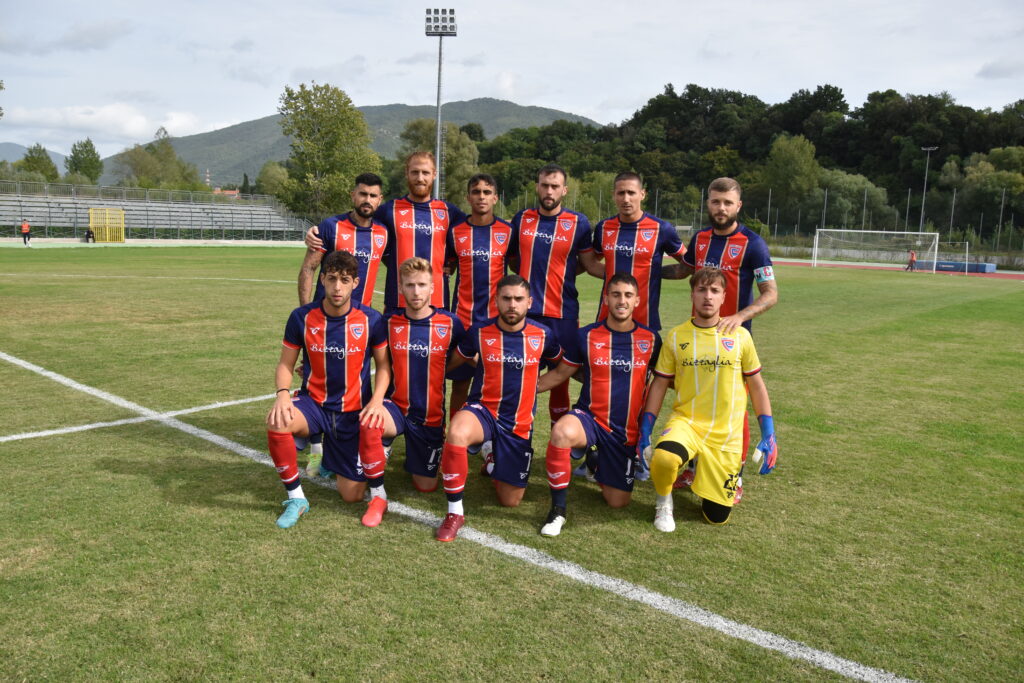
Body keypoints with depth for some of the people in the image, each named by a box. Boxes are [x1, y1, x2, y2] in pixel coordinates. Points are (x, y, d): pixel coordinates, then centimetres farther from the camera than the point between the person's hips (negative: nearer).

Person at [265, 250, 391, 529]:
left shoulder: (371, 319, -10)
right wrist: (282, 394, -22)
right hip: (313, 402, 1)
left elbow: (383, 365, 0)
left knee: (352, 495, -4)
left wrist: (377, 400, -18)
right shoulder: (301, 317, -8)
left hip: (354, 411, -1)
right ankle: (296, 498, -12)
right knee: (276, 423, -35)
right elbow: (285, 364, -1)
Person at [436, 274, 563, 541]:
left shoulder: (542, 336, -5)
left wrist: (534, 384, 9)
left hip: (519, 424, 2)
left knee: (510, 501, 10)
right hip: (482, 410, -2)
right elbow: (452, 363, 10)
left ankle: (493, 460, 43)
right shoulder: (479, 332, -6)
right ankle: (454, 513, -21)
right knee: (457, 432, -40)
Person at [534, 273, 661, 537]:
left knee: (618, 502, 5)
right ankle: (558, 509, -18)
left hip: (627, 432, 2)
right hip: (589, 418, -2)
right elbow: (561, 372, 6)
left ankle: (599, 464, 40)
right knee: (562, 432, -39)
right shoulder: (586, 336, -5)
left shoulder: (650, 339, -1)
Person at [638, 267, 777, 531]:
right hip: (686, 421, -1)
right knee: (663, 458, -37)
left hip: (727, 435, 1)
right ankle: (664, 503, -2)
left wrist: (769, 435, 2)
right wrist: (644, 433, -2)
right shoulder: (676, 336, -1)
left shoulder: (740, 336, 0)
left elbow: (756, 385, 7)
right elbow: (659, 385, 3)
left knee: (717, 517, 4)